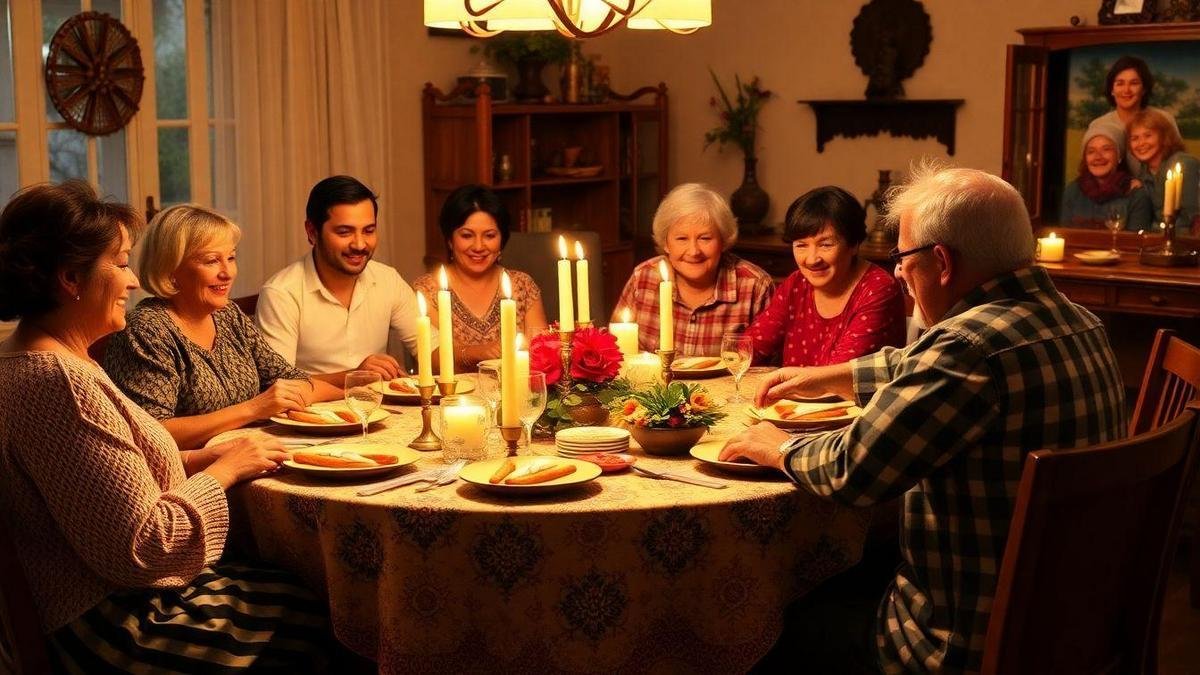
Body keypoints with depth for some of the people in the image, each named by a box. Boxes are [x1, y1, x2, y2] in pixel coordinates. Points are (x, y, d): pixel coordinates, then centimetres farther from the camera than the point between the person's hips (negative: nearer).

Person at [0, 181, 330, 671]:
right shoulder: (58, 383, -25)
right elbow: (141, 549, -25)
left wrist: (202, 458, 3)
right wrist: (223, 469, -11)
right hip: (121, 633, -10)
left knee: (308, 595, 10)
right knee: (322, 622, -2)